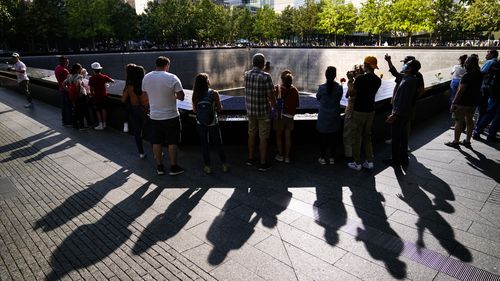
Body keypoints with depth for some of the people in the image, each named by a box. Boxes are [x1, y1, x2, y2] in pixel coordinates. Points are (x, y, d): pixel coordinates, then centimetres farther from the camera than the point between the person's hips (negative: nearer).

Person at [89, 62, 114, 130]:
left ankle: (100, 125, 4)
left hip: (96, 96, -3)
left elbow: (91, 89, -11)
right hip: (104, 95, 3)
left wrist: (92, 95, 5)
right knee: (103, 109, 13)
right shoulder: (104, 77, -5)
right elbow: (113, 81, 2)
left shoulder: (91, 79, -11)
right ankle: (104, 124, 17)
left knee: (98, 110, 6)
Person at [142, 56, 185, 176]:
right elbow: (181, 97, -15)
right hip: (171, 116, -4)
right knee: (172, 142, 8)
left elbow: (145, 93, 12)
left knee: (157, 142, 13)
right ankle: (174, 167, 16)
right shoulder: (172, 78, -16)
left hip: (154, 116, 4)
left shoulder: (146, 78, 0)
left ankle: (159, 167, 23)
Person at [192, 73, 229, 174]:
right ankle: (224, 165, 21)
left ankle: (207, 166, 19)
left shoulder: (195, 95, -5)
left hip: (201, 124, 2)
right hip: (213, 123, -2)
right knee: (218, 144, 12)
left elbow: (194, 110, 3)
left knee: (204, 145, 13)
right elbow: (220, 109, -6)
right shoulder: (214, 93, -12)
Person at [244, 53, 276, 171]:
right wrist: (274, 106, 3)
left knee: (251, 135, 18)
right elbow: (271, 95, -15)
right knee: (263, 138, 4)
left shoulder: (246, 75, -1)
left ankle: (250, 159, 29)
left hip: (250, 111, 5)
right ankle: (263, 164, 11)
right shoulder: (266, 76, -17)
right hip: (263, 112, -5)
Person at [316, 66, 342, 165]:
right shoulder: (339, 88, -9)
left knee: (323, 137, 8)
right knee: (333, 137, 11)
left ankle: (322, 157, 15)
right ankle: (332, 158, 19)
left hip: (323, 117, -1)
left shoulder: (321, 88, -13)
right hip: (334, 117, 1)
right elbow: (339, 98, 6)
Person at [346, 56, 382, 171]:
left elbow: (351, 93, -10)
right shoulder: (378, 80, 3)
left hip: (359, 111, -6)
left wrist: (350, 81, 4)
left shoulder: (360, 78, -18)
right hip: (371, 110, 6)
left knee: (357, 137, 4)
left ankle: (357, 163, 10)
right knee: (367, 136, 16)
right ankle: (369, 161, 19)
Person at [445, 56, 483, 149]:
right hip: (474, 102, 9)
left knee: (458, 121, -1)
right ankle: (467, 141, 23)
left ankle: (455, 142, 4)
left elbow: (460, 91, -21)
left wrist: (454, 103, -19)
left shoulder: (467, 75, -19)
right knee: (469, 120, 15)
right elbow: (477, 88, 18)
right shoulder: (479, 74, 8)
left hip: (463, 102, -9)